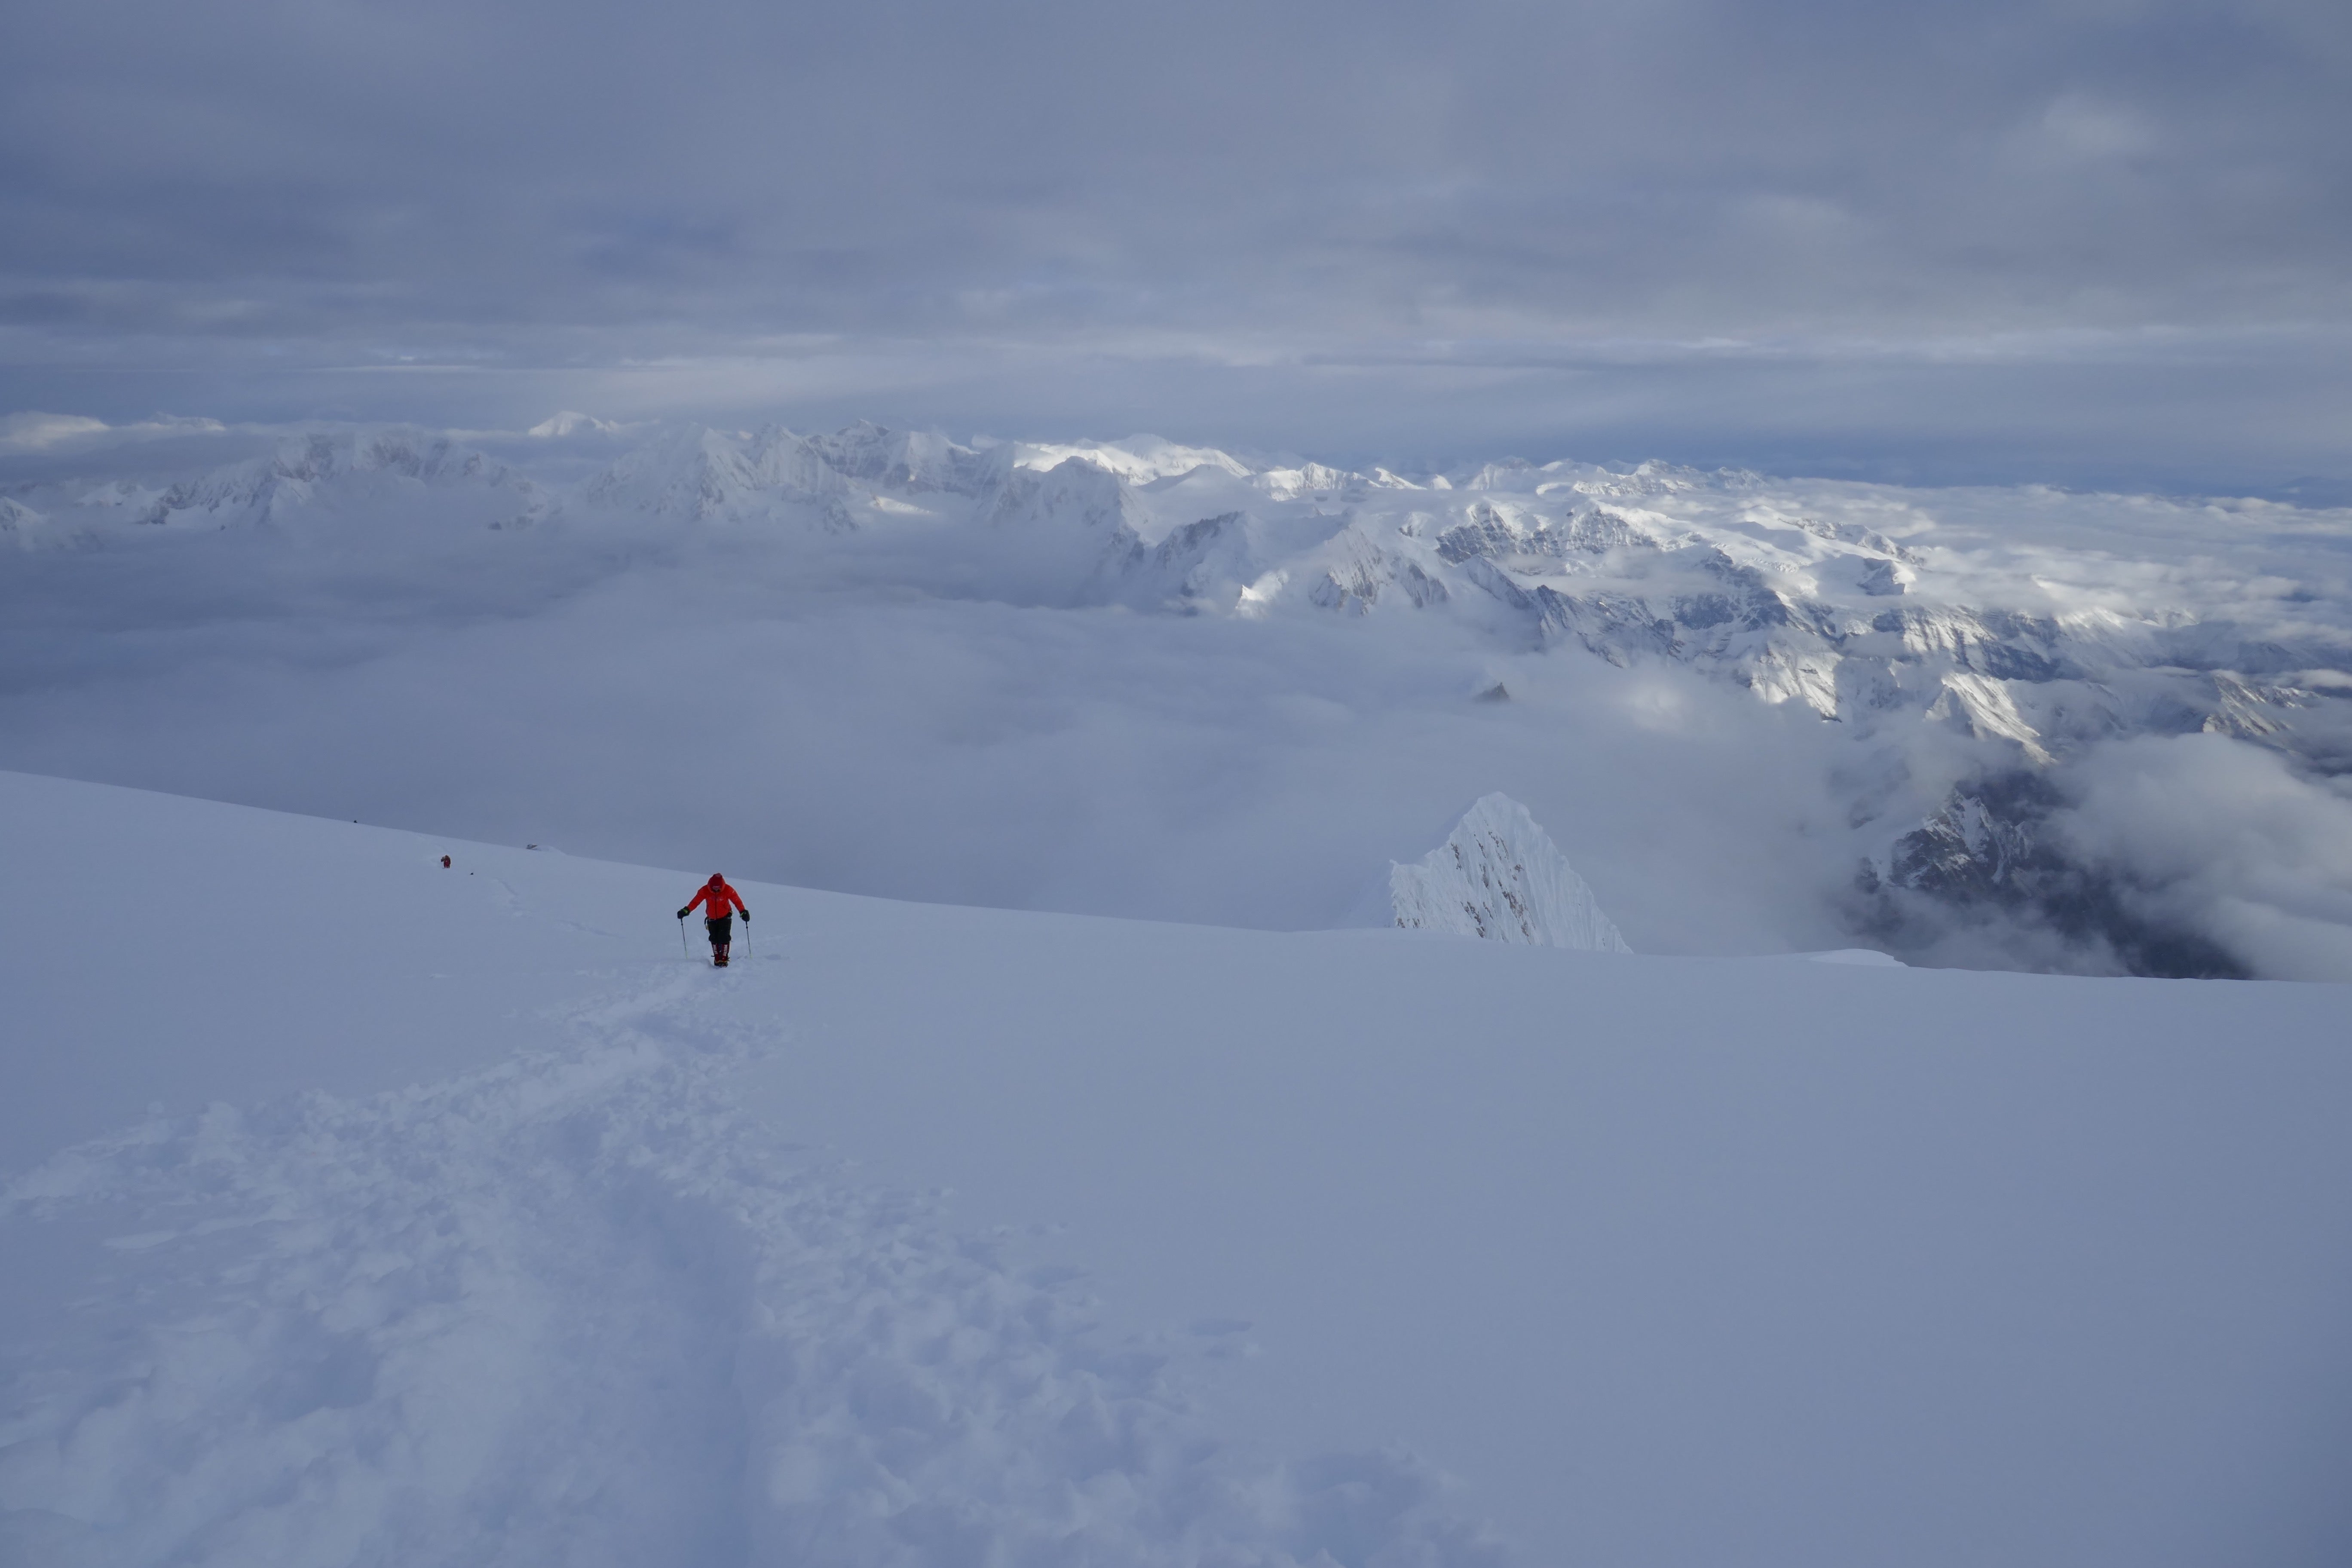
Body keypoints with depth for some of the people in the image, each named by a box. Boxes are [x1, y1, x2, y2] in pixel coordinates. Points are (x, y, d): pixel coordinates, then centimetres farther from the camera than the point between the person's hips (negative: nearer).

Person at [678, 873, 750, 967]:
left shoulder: (728, 890, -20)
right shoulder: (704, 891, -17)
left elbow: (737, 901, -18)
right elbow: (695, 901, -13)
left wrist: (743, 912, -32)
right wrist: (686, 910, -25)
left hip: (725, 918, -2)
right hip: (712, 919, 2)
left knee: (724, 938, -13)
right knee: (714, 939, 3)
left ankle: (724, 959, -7)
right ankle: (717, 959, 14)